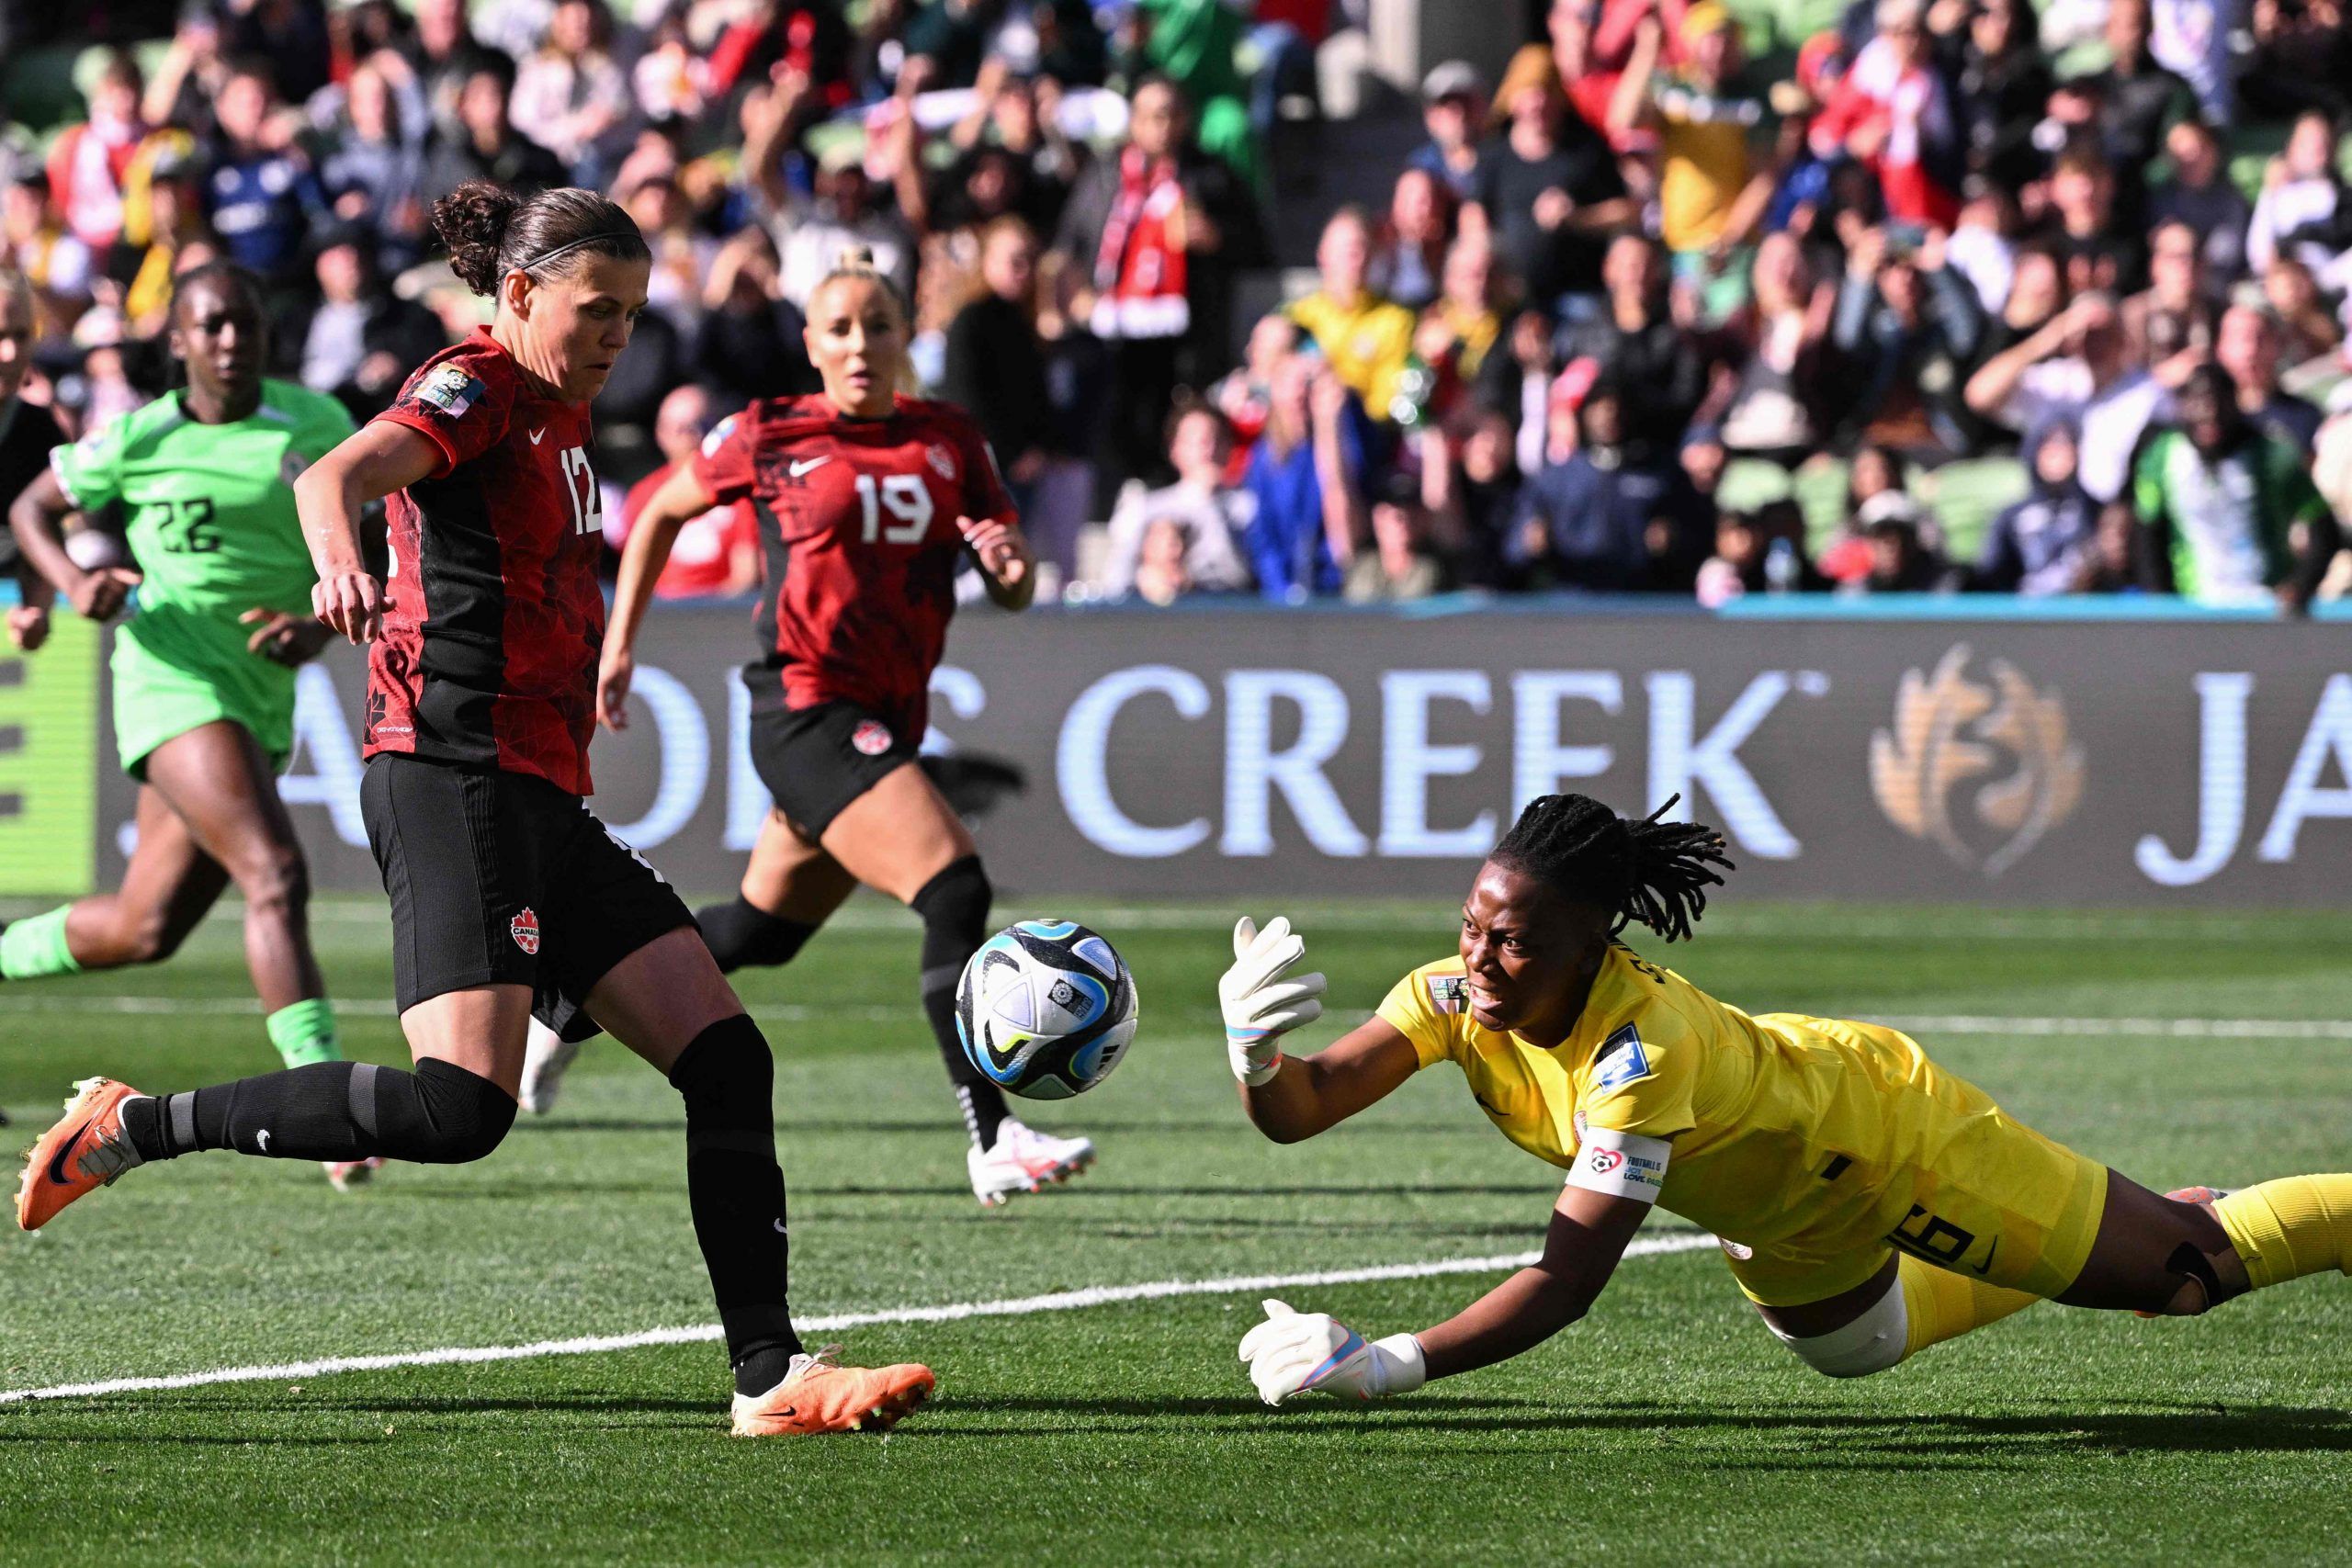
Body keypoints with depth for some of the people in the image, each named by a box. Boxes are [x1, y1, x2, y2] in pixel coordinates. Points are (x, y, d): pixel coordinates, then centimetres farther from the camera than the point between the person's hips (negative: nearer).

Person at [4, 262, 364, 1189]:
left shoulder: (318, 426, 3)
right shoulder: (140, 440, -4)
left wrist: (320, 630, -10)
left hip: (260, 702, 6)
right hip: (173, 683, -6)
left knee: (146, 927, 12)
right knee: (275, 875, -23)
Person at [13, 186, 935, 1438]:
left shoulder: (558, 413, 20)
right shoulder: (476, 388, -7)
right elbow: (335, 476, -27)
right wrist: (340, 562, -48)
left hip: (539, 796, 10)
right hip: (456, 780, -10)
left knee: (726, 1061, 3)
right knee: (461, 1107, -23)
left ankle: (768, 1376, 5)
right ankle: (130, 1128, -11)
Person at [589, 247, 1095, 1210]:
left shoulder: (948, 442, 9)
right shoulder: (767, 438, -1)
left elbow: (1014, 593, 9)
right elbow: (662, 514, 14)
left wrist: (1010, 563, -15)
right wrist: (620, 644, 12)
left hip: (886, 723, 6)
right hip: (805, 707, -6)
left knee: (763, 931, 21)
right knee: (956, 892, -22)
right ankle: (993, 1144, -23)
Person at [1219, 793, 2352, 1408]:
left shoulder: (1642, 1048, -44)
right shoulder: (1460, 996, -26)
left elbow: (1567, 1279, -49)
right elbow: (1301, 1109, -30)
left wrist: (1391, 1366, -60)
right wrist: (1256, 1051, -53)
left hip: (1889, 1131, -7)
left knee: (2188, 1269, 6)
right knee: (1853, 1345, 36)